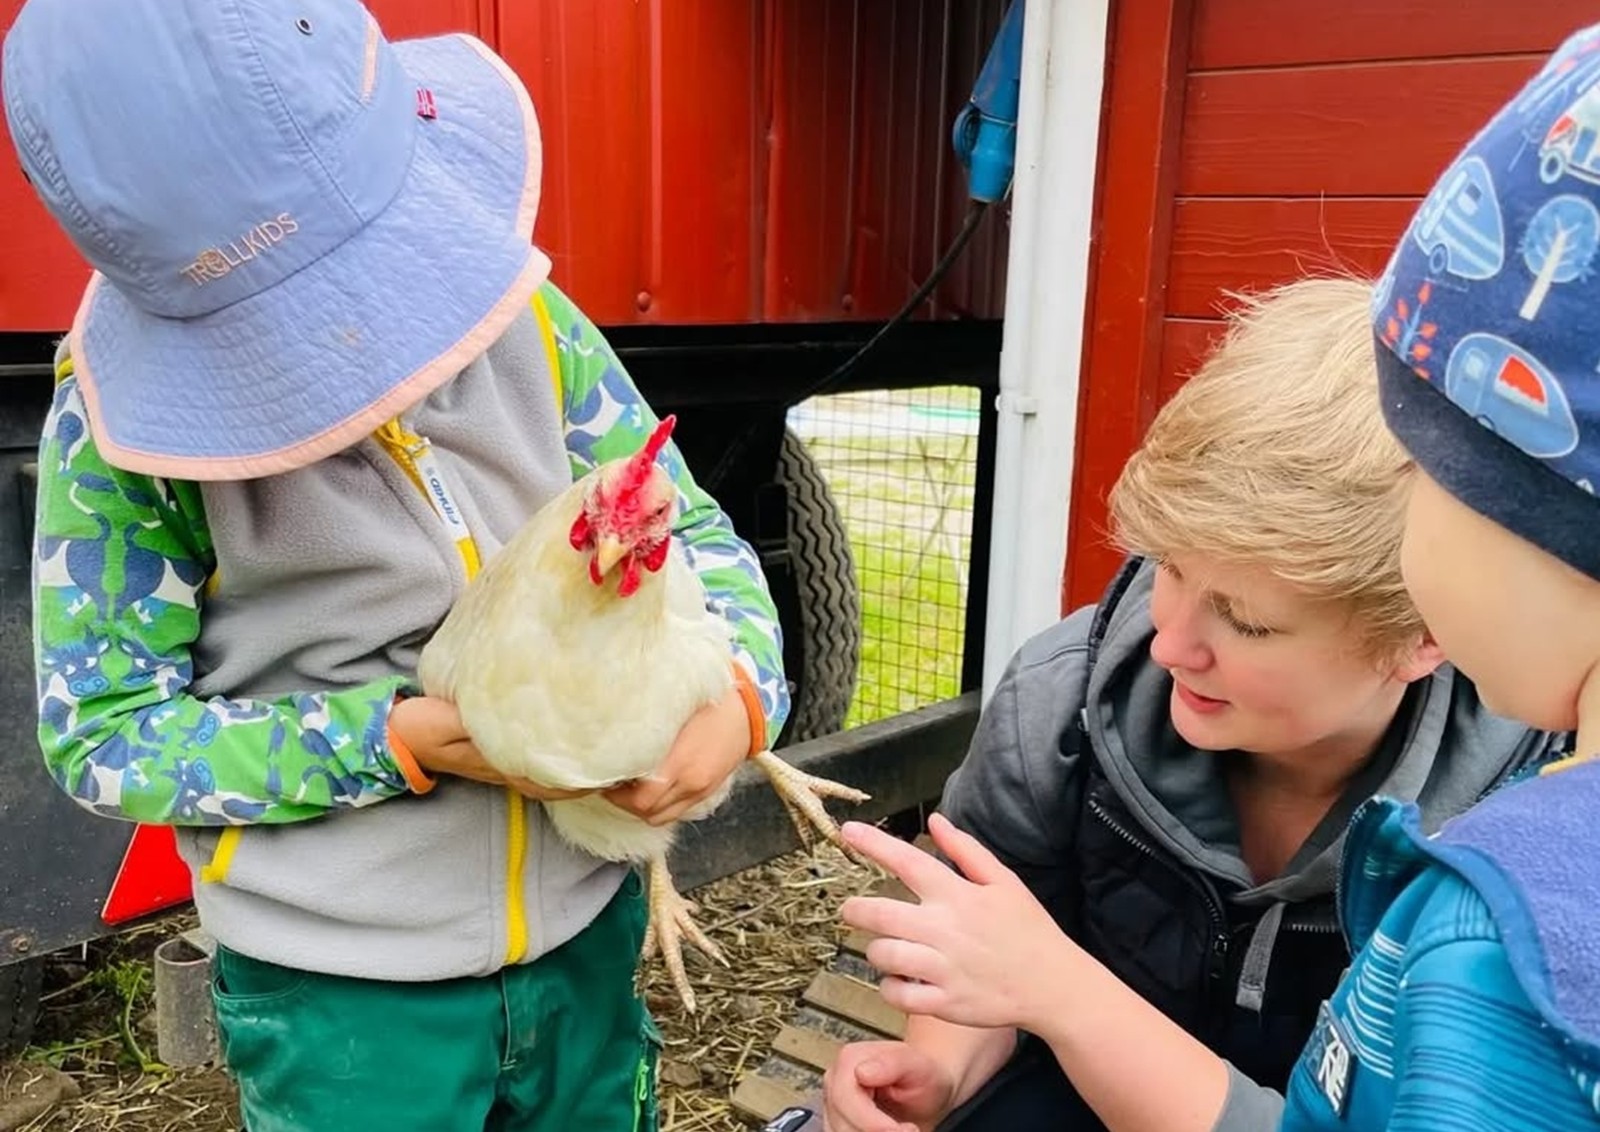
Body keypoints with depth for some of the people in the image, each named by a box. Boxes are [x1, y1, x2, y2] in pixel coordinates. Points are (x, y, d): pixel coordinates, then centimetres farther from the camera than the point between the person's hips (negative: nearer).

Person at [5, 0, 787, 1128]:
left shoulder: (527, 319, -9)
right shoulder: (128, 419, -15)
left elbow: (694, 531, -1)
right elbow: (103, 735, -11)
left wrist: (737, 685, -22)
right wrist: (401, 740, -22)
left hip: (588, 934, 4)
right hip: (343, 988, -3)